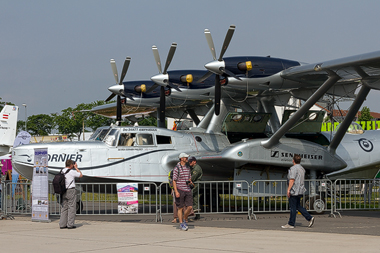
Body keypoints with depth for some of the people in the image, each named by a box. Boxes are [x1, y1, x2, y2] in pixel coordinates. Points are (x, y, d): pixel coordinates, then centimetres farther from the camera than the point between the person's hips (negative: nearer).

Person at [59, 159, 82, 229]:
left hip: (63, 191, 7)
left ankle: (62, 224, 8)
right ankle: (70, 224, -3)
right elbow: (81, 175, 1)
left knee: (64, 208, 10)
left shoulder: (62, 172, 8)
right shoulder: (72, 172, -11)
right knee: (71, 208, -2)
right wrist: (76, 168, 9)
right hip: (71, 190, -7)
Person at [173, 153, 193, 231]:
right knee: (180, 208, 1)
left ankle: (184, 219, 19)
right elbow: (174, 181, -10)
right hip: (179, 190, -6)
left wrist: (189, 181, -3)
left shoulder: (188, 167, 12)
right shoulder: (176, 168, -8)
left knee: (189, 207, -2)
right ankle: (181, 224, 8)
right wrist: (176, 192, -18)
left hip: (187, 190, 6)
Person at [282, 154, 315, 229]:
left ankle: (291, 224, 0)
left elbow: (292, 180, -21)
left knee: (293, 207, -4)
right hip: (300, 191, 10)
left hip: (294, 191, -10)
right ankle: (310, 218, 6)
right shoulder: (302, 168, 16)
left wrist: (288, 190, -21)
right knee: (298, 206, 15)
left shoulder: (293, 168, -14)